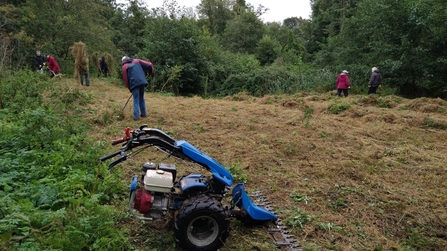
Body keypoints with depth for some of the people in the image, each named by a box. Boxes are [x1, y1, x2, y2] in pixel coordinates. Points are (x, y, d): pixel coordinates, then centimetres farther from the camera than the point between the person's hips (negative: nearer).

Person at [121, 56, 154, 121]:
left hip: (134, 83, -3)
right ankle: (143, 113, 24)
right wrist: (151, 73, 23)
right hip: (142, 82, 3)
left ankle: (136, 116, -4)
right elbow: (149, 65, 7)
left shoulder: (124, 67, 9)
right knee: (141, 98, 19)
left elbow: (125, 80, 7)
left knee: (136, 100, 1)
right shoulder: (137, 61, 15)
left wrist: (130, 89, 17)